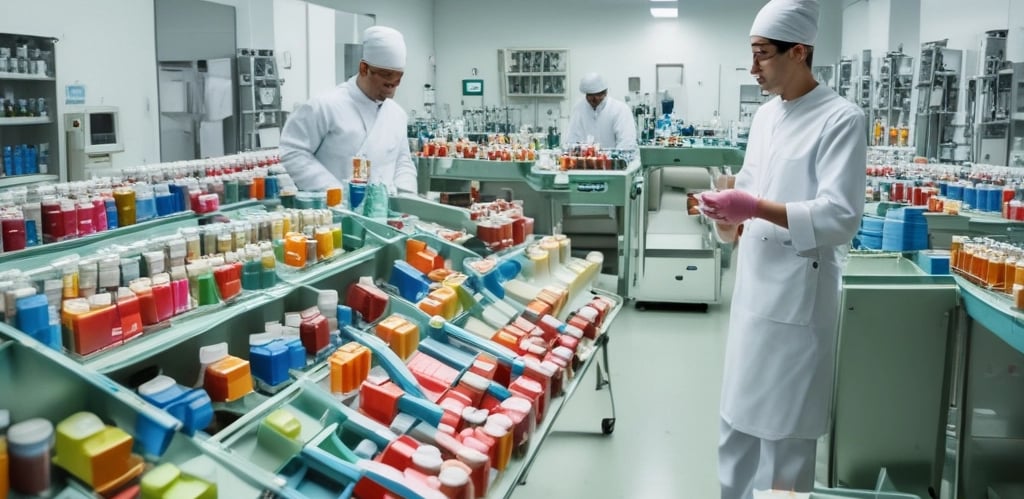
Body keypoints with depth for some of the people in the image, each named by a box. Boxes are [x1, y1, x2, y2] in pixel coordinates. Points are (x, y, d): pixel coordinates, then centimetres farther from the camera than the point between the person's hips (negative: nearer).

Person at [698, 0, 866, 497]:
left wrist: (756, 208, -23)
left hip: (799, 292, -7)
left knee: (785, 430, 4)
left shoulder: (841, 119, -12)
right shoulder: (765, 114, 11)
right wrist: (731, 216, -1)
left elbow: (841, 217, -20)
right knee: (738, 419, 17)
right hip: (754, 283, 7)